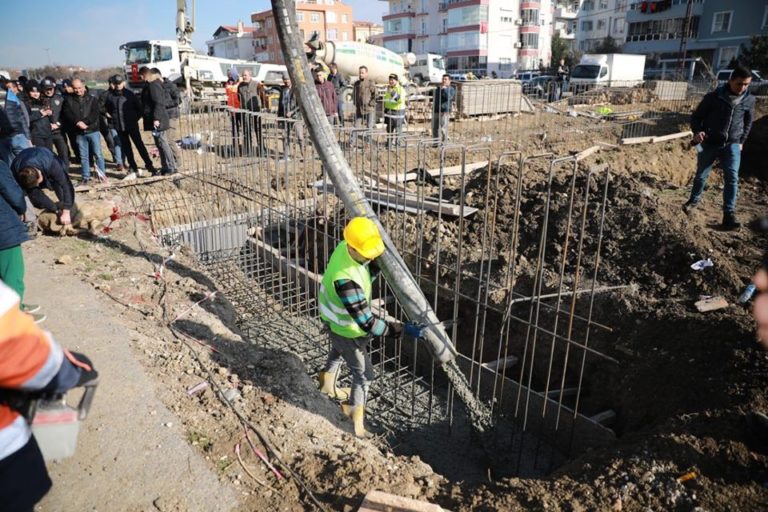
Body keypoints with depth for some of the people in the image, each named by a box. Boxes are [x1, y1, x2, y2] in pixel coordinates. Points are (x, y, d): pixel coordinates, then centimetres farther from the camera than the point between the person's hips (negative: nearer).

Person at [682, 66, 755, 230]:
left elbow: (748, 122, 16)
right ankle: (694, 200, 38)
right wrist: (697, 131, -22)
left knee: (732, 177, -11)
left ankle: (729, 215, -10)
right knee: (701, 176, 11)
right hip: (710, 143, -1)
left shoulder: (750, 100, -1)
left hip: (732, 144, 1)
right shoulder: (713, 97, -11)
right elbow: (696, 116, -4)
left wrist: (741, 141, 14)